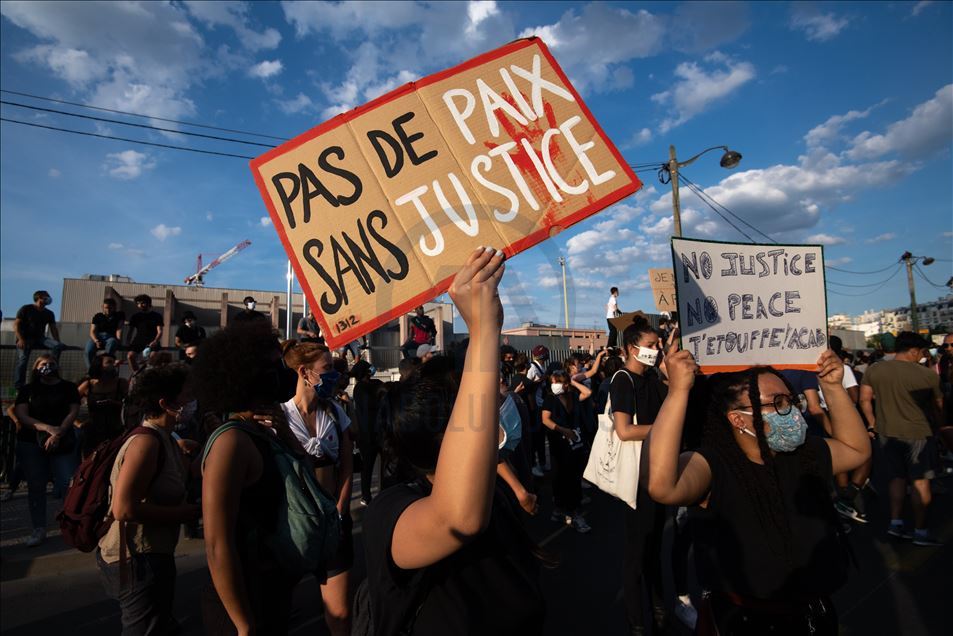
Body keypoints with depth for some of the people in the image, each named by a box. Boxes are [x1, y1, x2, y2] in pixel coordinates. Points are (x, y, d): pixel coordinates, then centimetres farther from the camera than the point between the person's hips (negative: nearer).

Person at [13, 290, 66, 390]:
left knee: (58, 346, -24)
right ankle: (18, 387, -23)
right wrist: (20, 339, -19)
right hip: (26, 338, -4)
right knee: (22, 359, -23)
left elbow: (53, 329, 15)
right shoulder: (26, 309, 2)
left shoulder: (49, 313, 15)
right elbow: (16, 324, -5)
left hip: (40, 338, 4)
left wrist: (58, 344, 3)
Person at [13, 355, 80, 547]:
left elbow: (73, 412, -2)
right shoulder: (27, 389, 8)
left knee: (69, 483, -9)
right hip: (31, 444, 2)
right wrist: (47, 428, -18)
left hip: (63, 442, -1)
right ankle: (39, 529, 14)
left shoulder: (68, 387, 6)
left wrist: (58, 434, -16)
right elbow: (21, 416, -3)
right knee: (36, 486, 6)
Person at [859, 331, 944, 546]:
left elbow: (865, 399, 0)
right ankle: (920, 531, 13)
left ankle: (895, 523, 16)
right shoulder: (928, 375, -12)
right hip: (917, 433, -4)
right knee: (920, 482, 7)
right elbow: (938, 405, 3)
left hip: (887, 433, 4)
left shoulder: (873, 370, -4)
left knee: (898, 478, 17)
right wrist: (936, 424, 20)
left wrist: (873, 424, 12)